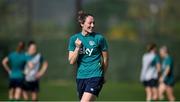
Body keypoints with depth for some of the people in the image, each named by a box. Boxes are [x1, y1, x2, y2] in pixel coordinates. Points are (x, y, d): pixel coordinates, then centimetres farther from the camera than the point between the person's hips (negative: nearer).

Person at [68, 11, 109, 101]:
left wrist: (101, 74, 14)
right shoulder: (74, 39, 5)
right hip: (80, 77, 5)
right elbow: (72, 62, 2)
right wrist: (77, 48, -11)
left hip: (95, 77, -4)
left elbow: (105, 59, 6)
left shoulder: (99, 38, -4)